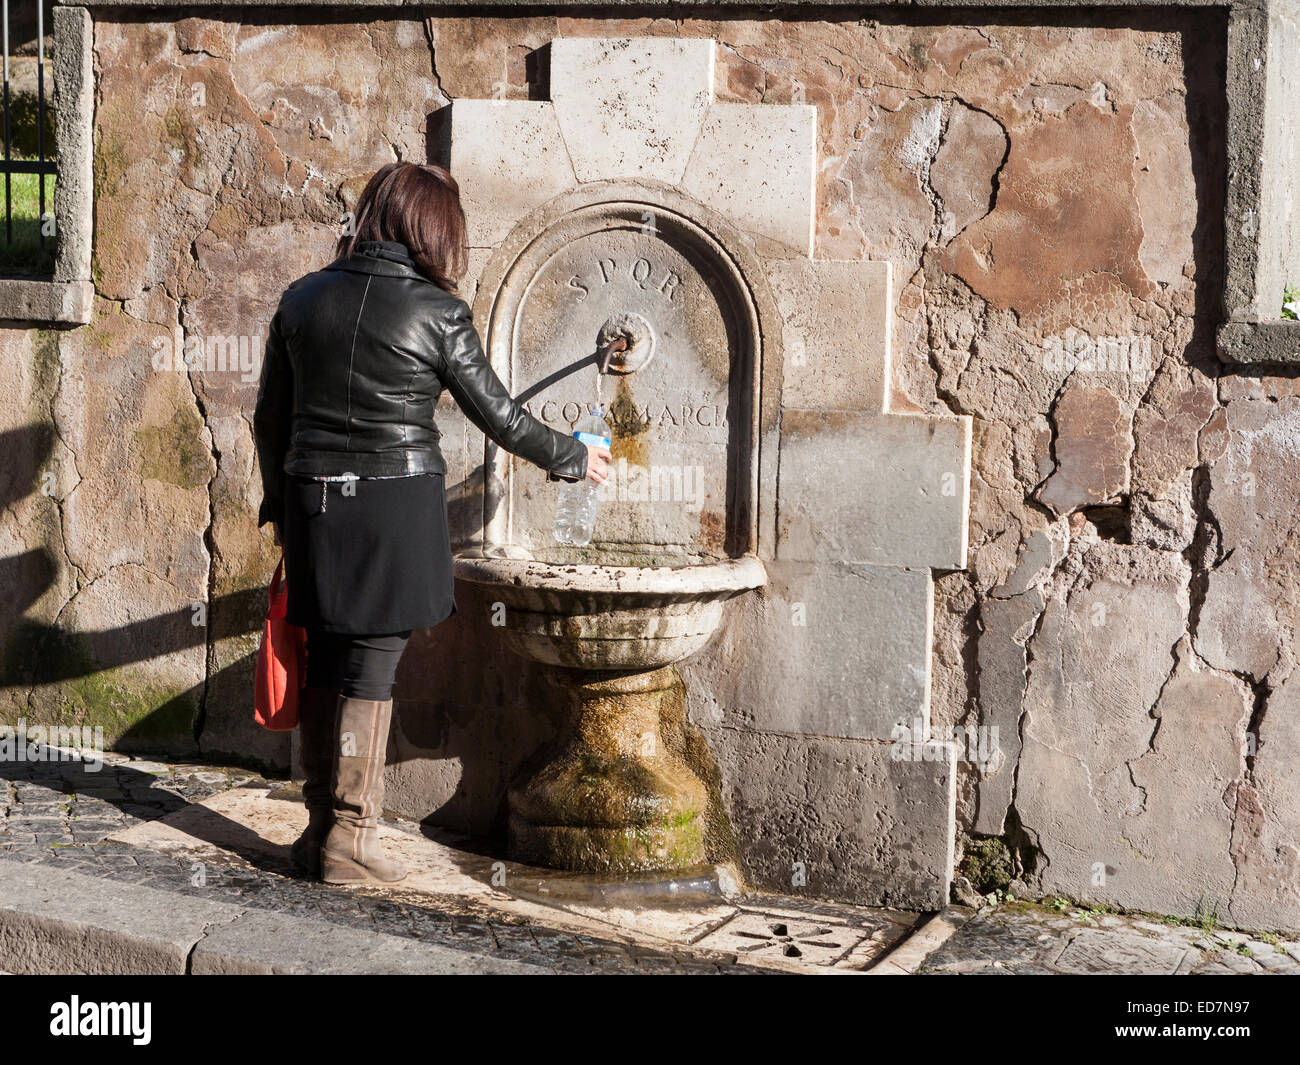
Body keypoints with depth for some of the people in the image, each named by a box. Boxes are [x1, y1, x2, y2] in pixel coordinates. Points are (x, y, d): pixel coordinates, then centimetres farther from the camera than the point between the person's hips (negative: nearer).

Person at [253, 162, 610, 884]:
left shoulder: (302, 299, 6)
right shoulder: (436, 312, -8)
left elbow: (271, 417, 11)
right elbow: (498, 414, -1)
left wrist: (280, 502, 23)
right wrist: (572, 458, 14)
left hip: (313, 500, 5)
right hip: (396, 507, -5)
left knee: (327, 664, 13)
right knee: (372, 669, 2)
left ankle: (320, 827, 22)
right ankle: (350, 841, 8)